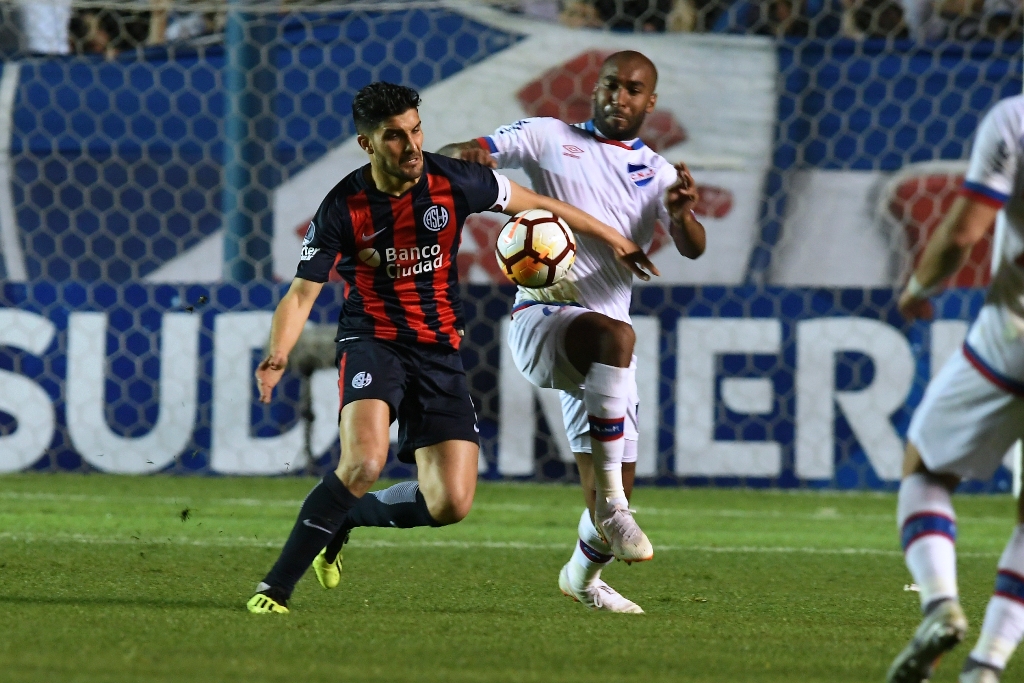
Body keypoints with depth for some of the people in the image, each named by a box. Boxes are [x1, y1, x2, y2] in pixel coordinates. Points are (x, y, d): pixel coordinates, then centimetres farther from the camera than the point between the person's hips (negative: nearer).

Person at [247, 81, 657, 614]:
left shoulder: (453, 183, -7)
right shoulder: (344, 208, -11)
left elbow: (536, 205, 8)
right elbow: (301, 294, -9)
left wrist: (611, 237, 14)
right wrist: (277, 355, -28)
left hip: (439, 352, 3)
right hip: (373, 344, -3)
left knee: (450, 503, -8)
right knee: (363, 463, -31)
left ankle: (348, 516, 20)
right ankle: (276, 586, -21)